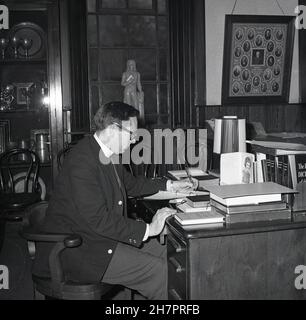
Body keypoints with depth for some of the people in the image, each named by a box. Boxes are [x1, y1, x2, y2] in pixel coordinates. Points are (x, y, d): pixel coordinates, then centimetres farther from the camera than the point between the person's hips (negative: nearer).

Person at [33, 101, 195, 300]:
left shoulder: (107, 155, 5)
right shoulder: (82, 161, -26)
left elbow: (129, 183, 23)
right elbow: (98, 219, -30)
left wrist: (169, 186, 22)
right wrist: (148, 229, -24)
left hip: (102, 234, 10)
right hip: (77, 250, -10)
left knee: (161, 251, 8)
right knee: (158, 270, -13)